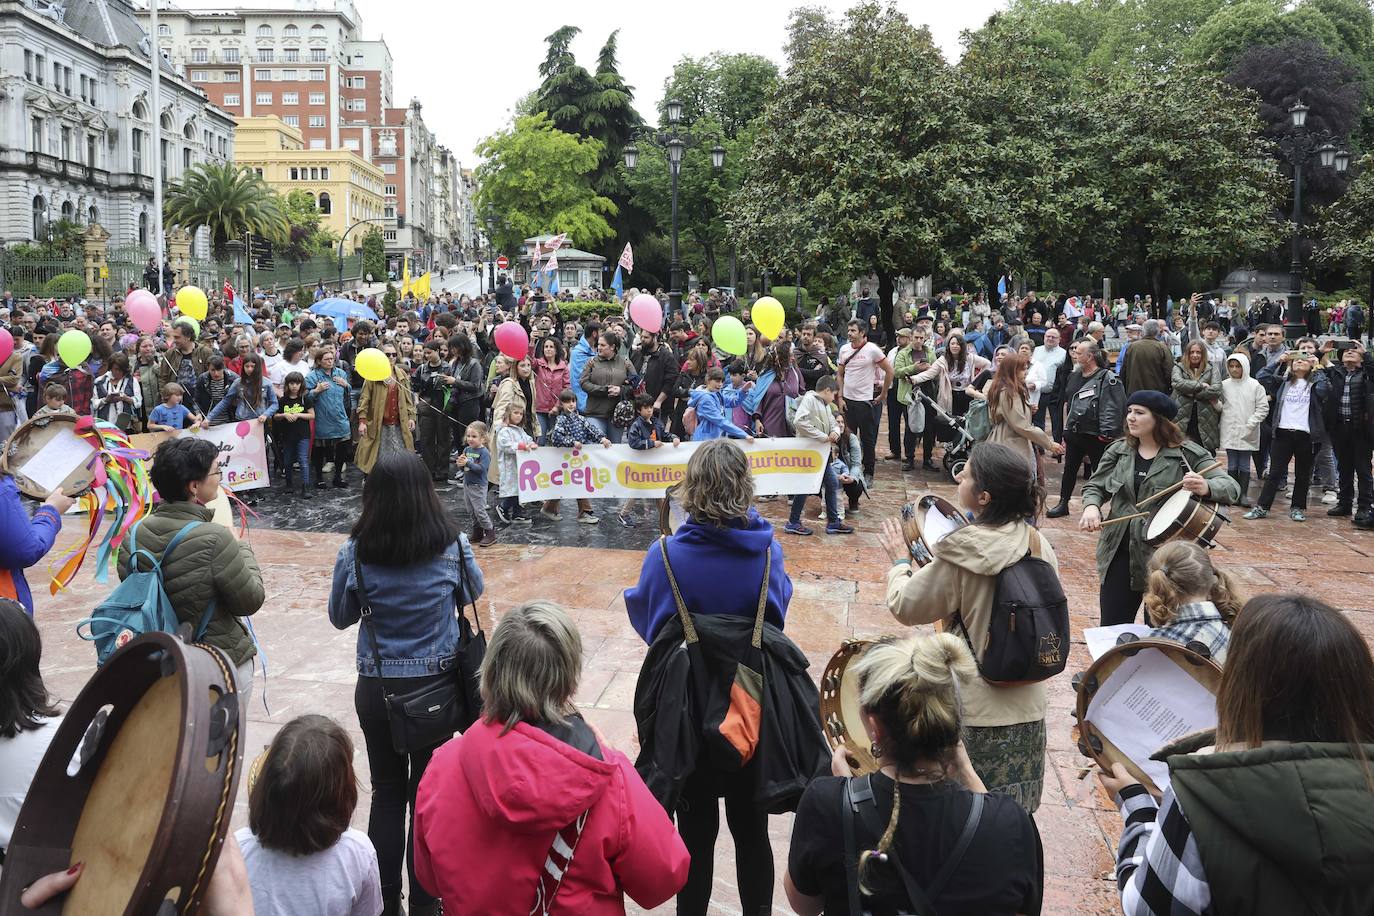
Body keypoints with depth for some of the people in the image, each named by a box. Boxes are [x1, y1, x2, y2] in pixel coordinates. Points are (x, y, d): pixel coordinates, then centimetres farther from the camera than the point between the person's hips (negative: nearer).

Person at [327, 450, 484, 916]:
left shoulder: (356, 552, -14)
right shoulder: (452, 546, -14)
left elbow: (340, 617, 2)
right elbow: (473, 592, 6)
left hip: (377, 688, 1)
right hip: (437, 685, 0)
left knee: (387, 793, 16)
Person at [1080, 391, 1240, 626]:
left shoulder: (1188, 455, -8)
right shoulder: (1118, 450, 5)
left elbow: (1231, 487, -15)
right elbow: (1095, 486, 12)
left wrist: (1205, 488, -38)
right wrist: (1091, 506, -11)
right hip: (1119, 554, 4)